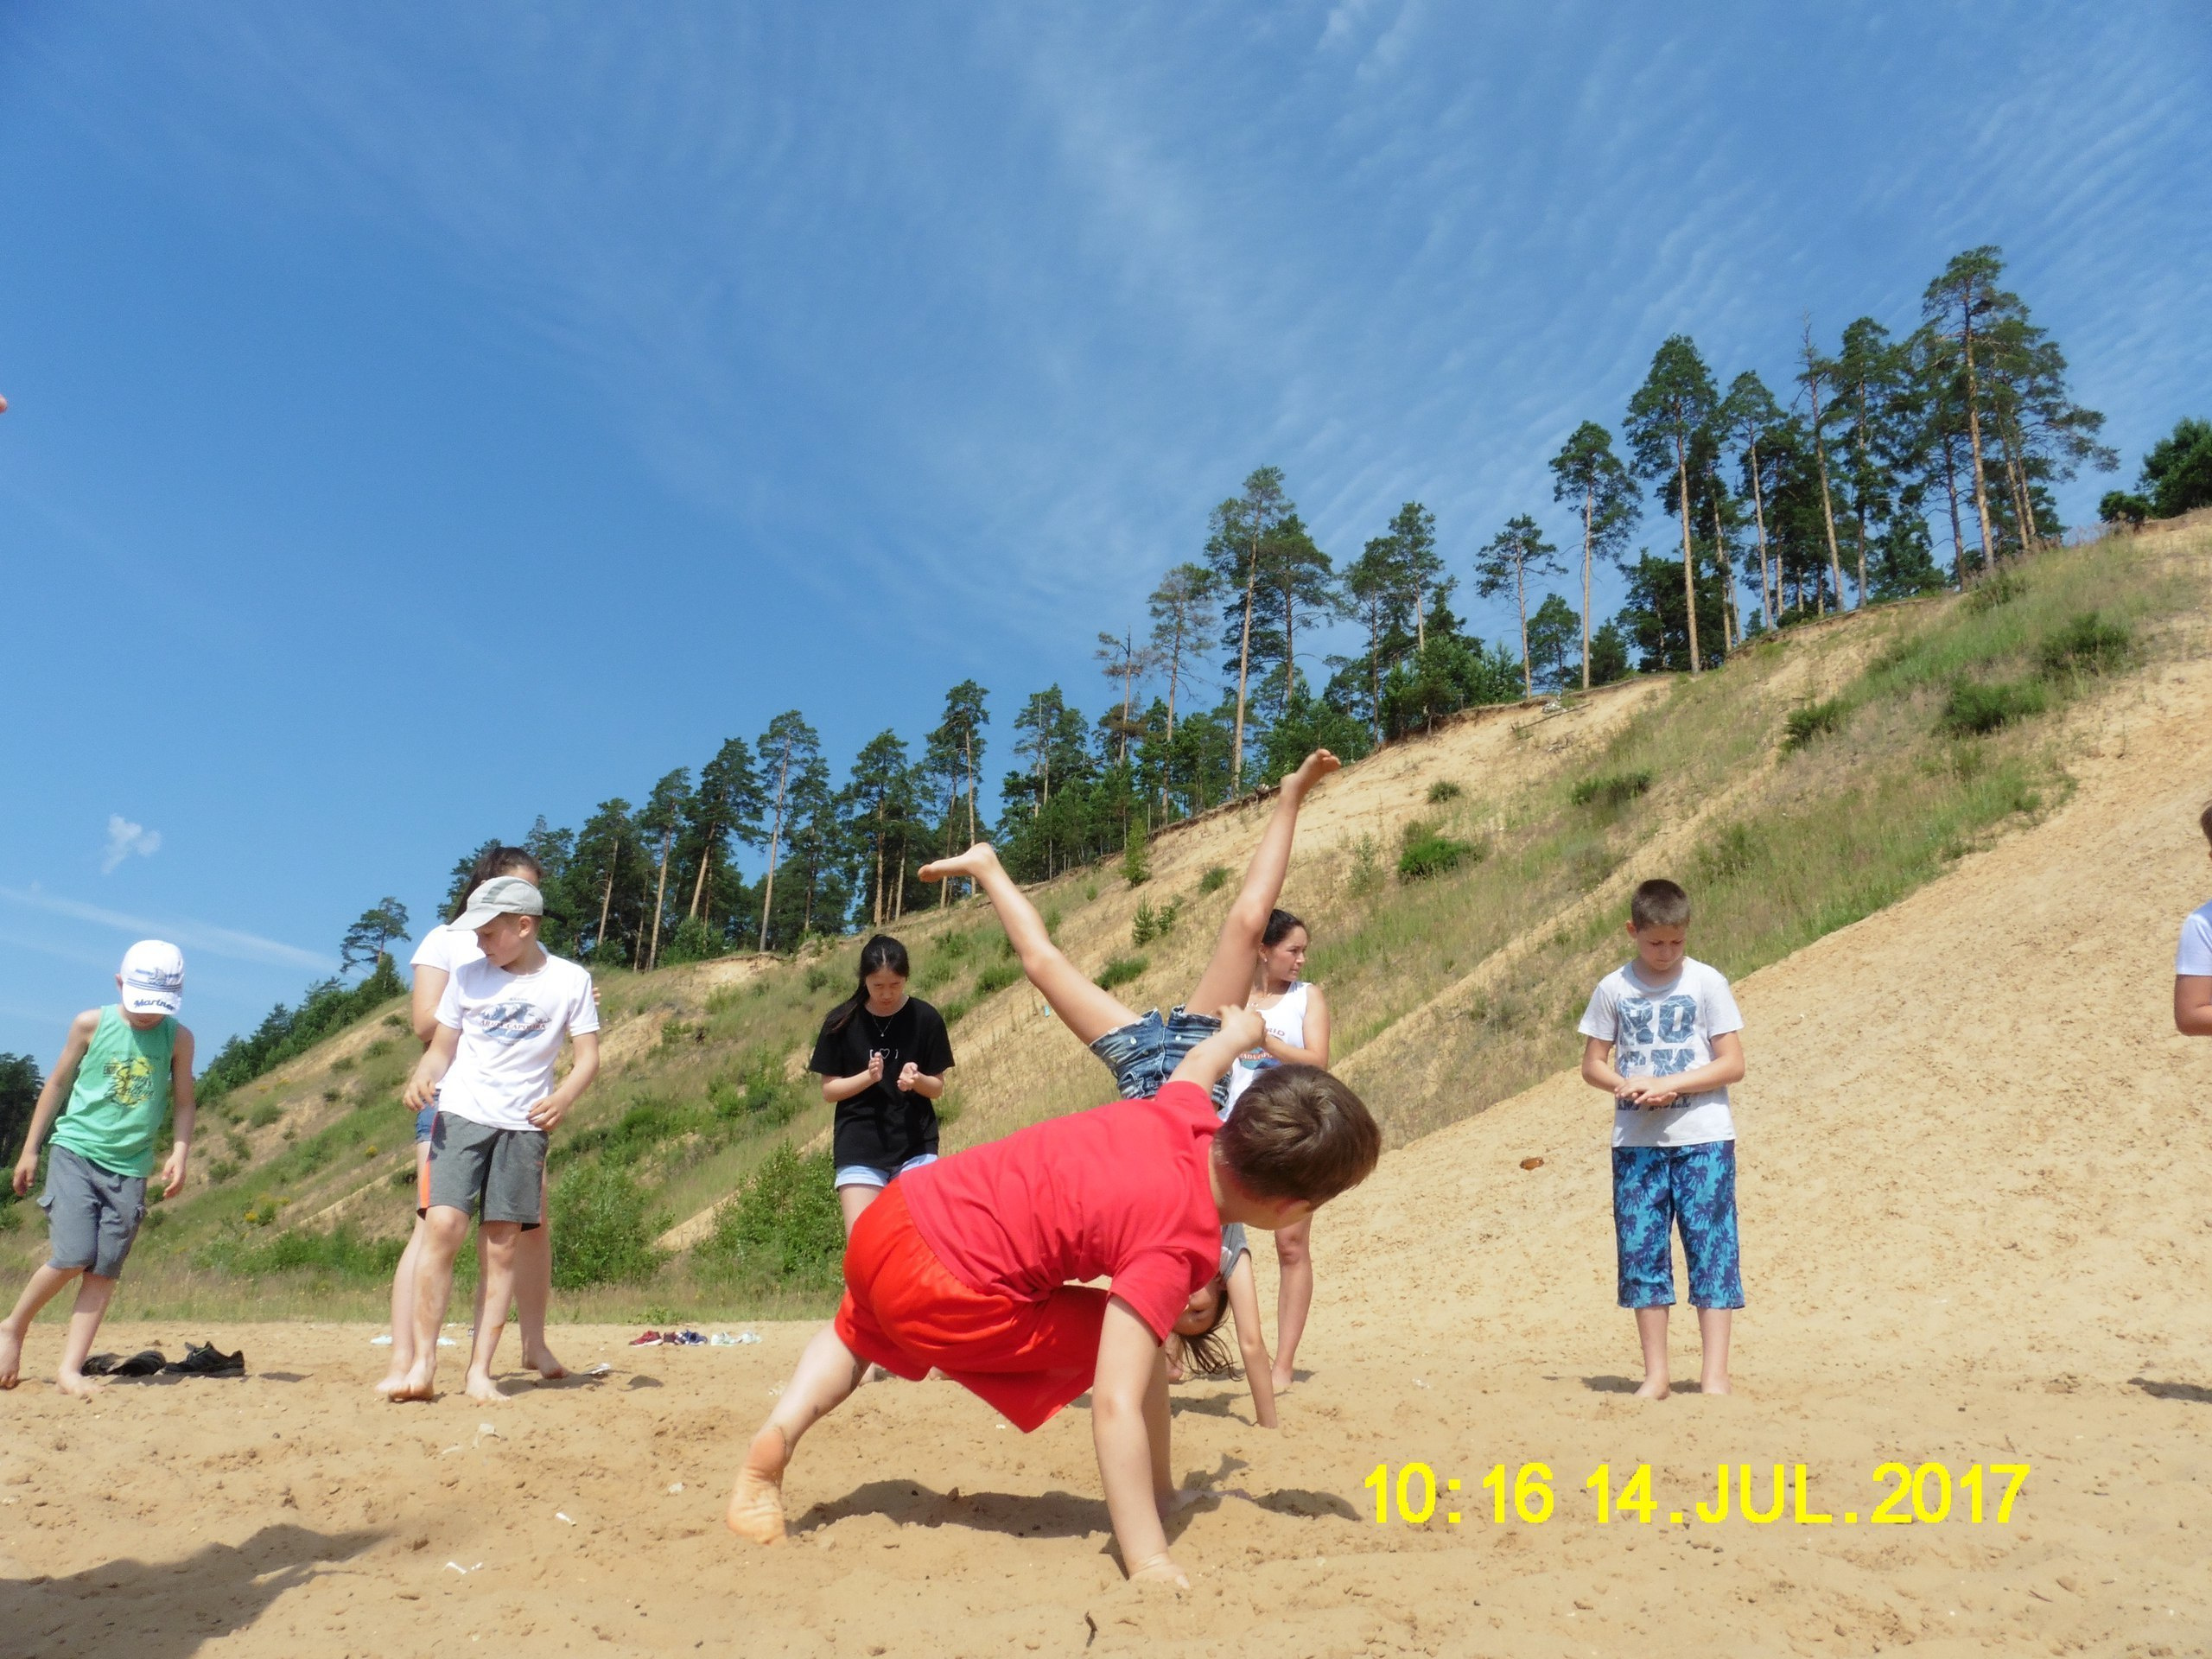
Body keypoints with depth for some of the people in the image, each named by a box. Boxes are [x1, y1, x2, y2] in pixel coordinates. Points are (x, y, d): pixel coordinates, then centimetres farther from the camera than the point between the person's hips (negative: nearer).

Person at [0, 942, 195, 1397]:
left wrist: (179, 1152, -10)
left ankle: (71, 1367, 6)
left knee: (104, 1271, -1)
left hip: (129, 1167, 1)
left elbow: (182, 1103, 5)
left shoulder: (178, 1039, 0)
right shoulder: (91, 1024, -2)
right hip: (75, 1151, -1)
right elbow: (58, 1083, 7)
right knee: (73, 1257, -12)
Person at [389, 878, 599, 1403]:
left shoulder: (570, 981, 1)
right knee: (443, 1227, -14)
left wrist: (563, 1098, -19)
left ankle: (480, 1372, 7)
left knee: (501, 1246, 0)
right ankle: (423, 1366, -5)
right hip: (461, 1115, 1)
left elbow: (588, 1058, 0)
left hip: (524, 1124, -1)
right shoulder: (468, 976, 7)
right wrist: (421, 1078, -11)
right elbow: (441, 1048, 11)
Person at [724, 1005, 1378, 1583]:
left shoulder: (1186, 1117, 2)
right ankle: (1163, 1501, 21)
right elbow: (1115, 1406, -26)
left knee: (855, 1336, 41)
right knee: (1135, 1358, 6)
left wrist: (1239, 1030, 50)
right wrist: (1150, 1564, -24)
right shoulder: (1177, 1246, -19)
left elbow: (1198, 1063, 28)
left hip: (894, 1212, 8)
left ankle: (777, 1436, 23)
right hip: (942, 1289, -8)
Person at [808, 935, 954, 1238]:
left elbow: (937, 1087, 4)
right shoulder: (842, 1021, -2)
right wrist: (868, 1077, -18)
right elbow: (829, 1090, 1)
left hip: (916, 1146, 0)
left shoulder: (926, 1019, -2)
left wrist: (917, 1080, -19)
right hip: (859, 1148, 0)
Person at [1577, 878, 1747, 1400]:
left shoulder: (1706, 983, -2)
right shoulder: (1613, 989, 4)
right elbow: (1592, 1064, 7)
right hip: (1636, 1141, 2)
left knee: (1711, 1250, -2)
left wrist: (1669, 1085, -16)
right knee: (1640, 1254, 4)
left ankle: (1715, 1376, 6)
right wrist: (1625, 1084, -14)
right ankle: (1655, 1376, 13)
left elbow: (1732, 1064, -4)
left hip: (1703, 1139, -2)